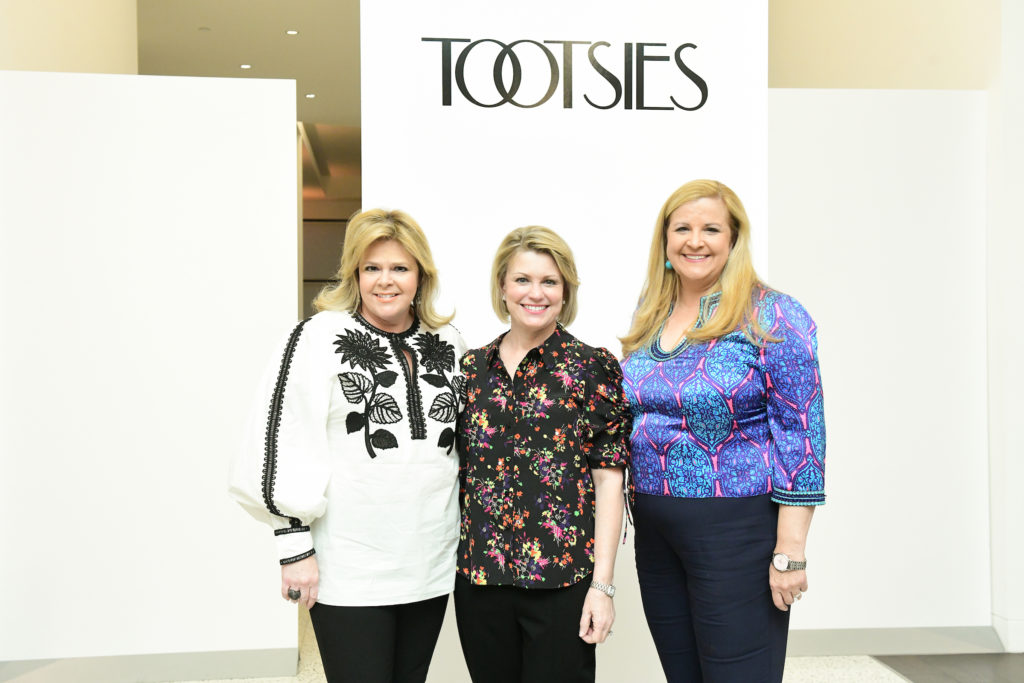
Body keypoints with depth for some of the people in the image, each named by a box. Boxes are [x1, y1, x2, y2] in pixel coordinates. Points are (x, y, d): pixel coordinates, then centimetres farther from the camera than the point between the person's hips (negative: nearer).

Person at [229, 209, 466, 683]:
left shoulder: (448, 344, 7)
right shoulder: (320, 337, -7)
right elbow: (282, 442, -9)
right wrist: (295, 547, -11)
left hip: (431, 565, 5)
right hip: (348, 571, -4)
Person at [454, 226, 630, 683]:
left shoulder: (594, 368, -4)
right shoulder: (471, 368, 7)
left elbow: (608, 480, -6)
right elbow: (460, 472, 12)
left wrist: (602, 585, -10)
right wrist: (454, 564, 9)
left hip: (562, 580, -3)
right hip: (479, 577, 4)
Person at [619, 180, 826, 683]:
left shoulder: (772, 317, -10)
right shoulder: (648, 316, 9)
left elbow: (801, 434, -13)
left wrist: (789, 552, -16)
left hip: (736, 528, -6)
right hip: (654, 528, 6)